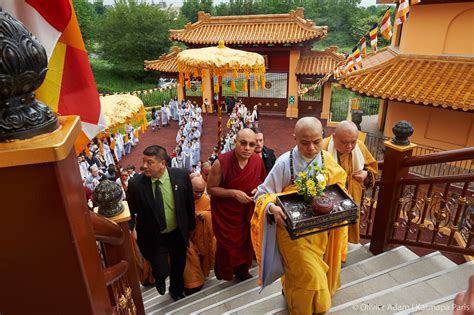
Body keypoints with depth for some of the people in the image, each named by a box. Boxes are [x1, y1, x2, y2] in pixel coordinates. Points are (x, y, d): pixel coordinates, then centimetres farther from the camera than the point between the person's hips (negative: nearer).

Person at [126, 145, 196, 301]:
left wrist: (191, 225, 5)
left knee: (179, 266, 22)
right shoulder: (135, 183, -21)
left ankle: (176, 290, 56)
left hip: (178, 234, 2)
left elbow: (189, 203, -4)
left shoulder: (180, 175, -17)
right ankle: (159, 278, 40)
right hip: (153, 237, -2)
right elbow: (130, 211, -7)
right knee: (162, 271, -1)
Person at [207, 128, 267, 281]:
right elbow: (210, 188, -14)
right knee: (227, 247, 9)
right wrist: (233, 193, -25)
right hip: (225, 214, -4)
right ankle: (224, 273, 40)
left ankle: (242, 272, 45)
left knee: (246, 244, 17)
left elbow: (263, 182, 9)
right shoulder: (221, 162, -22)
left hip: (247, 214, 4)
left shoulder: (258, 160, -10)